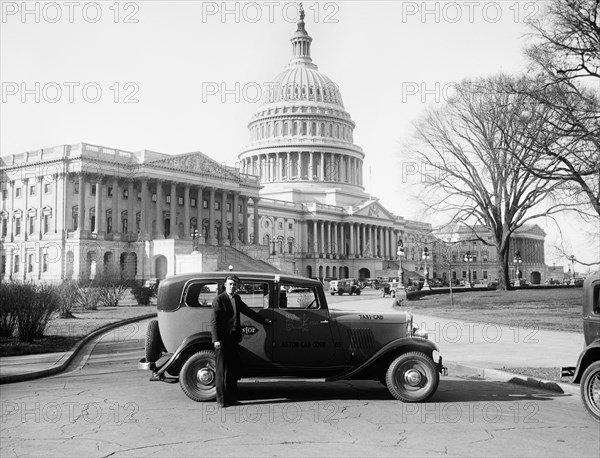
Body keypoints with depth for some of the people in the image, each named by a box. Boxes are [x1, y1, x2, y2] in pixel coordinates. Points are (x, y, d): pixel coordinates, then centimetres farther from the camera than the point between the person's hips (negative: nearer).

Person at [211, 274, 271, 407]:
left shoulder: (237, 298, 14)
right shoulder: (219, 300, -9)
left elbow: (248, 311, 27)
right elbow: (214, 321, -12)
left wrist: (264, 320, 30)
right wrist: (216, 340, -20)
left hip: (233, 339, 8)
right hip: (222, 339, -7)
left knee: (233, 369, 11)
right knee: (222, 369, -2)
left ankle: (231, 397, 21)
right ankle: (221, 399, 4)